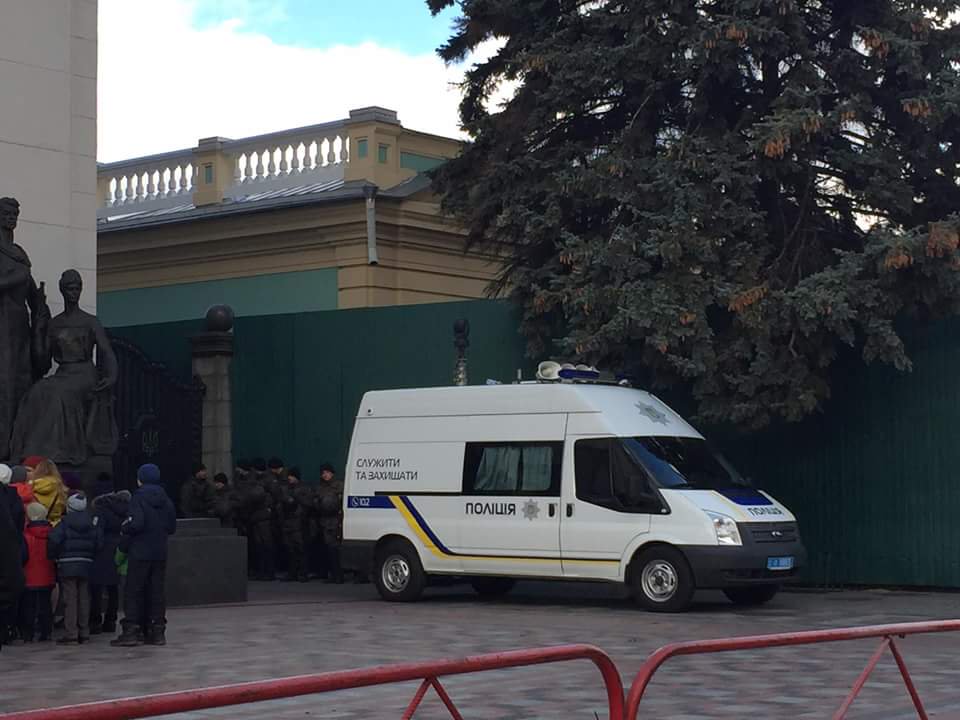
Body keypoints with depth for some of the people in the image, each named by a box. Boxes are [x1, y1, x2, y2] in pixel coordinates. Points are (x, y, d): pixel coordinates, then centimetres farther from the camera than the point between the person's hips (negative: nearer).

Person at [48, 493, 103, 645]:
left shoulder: (64, 523, -7)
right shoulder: (93, 522, 5)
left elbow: (53, 541, -17)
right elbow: (99, 543, 3)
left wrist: (53, 556, 0)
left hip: (67, 565, -4)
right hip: (86, 565, 4)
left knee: (70, 599, -3)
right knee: (84, 598, 9)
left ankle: (71, 634, -7)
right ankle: (84, 633, 12)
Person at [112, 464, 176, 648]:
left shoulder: (139, 498, -11)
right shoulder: (165, 499, 9)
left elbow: (136, 523, -21)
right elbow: (172, 527, 11)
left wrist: (124, 530, -4)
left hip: (140, 553, -6)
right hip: (160, 553, 6)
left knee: (133, 591, -1)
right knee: (157, 590, 9)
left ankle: (131, 631, -4)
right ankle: (157, 631, 9)